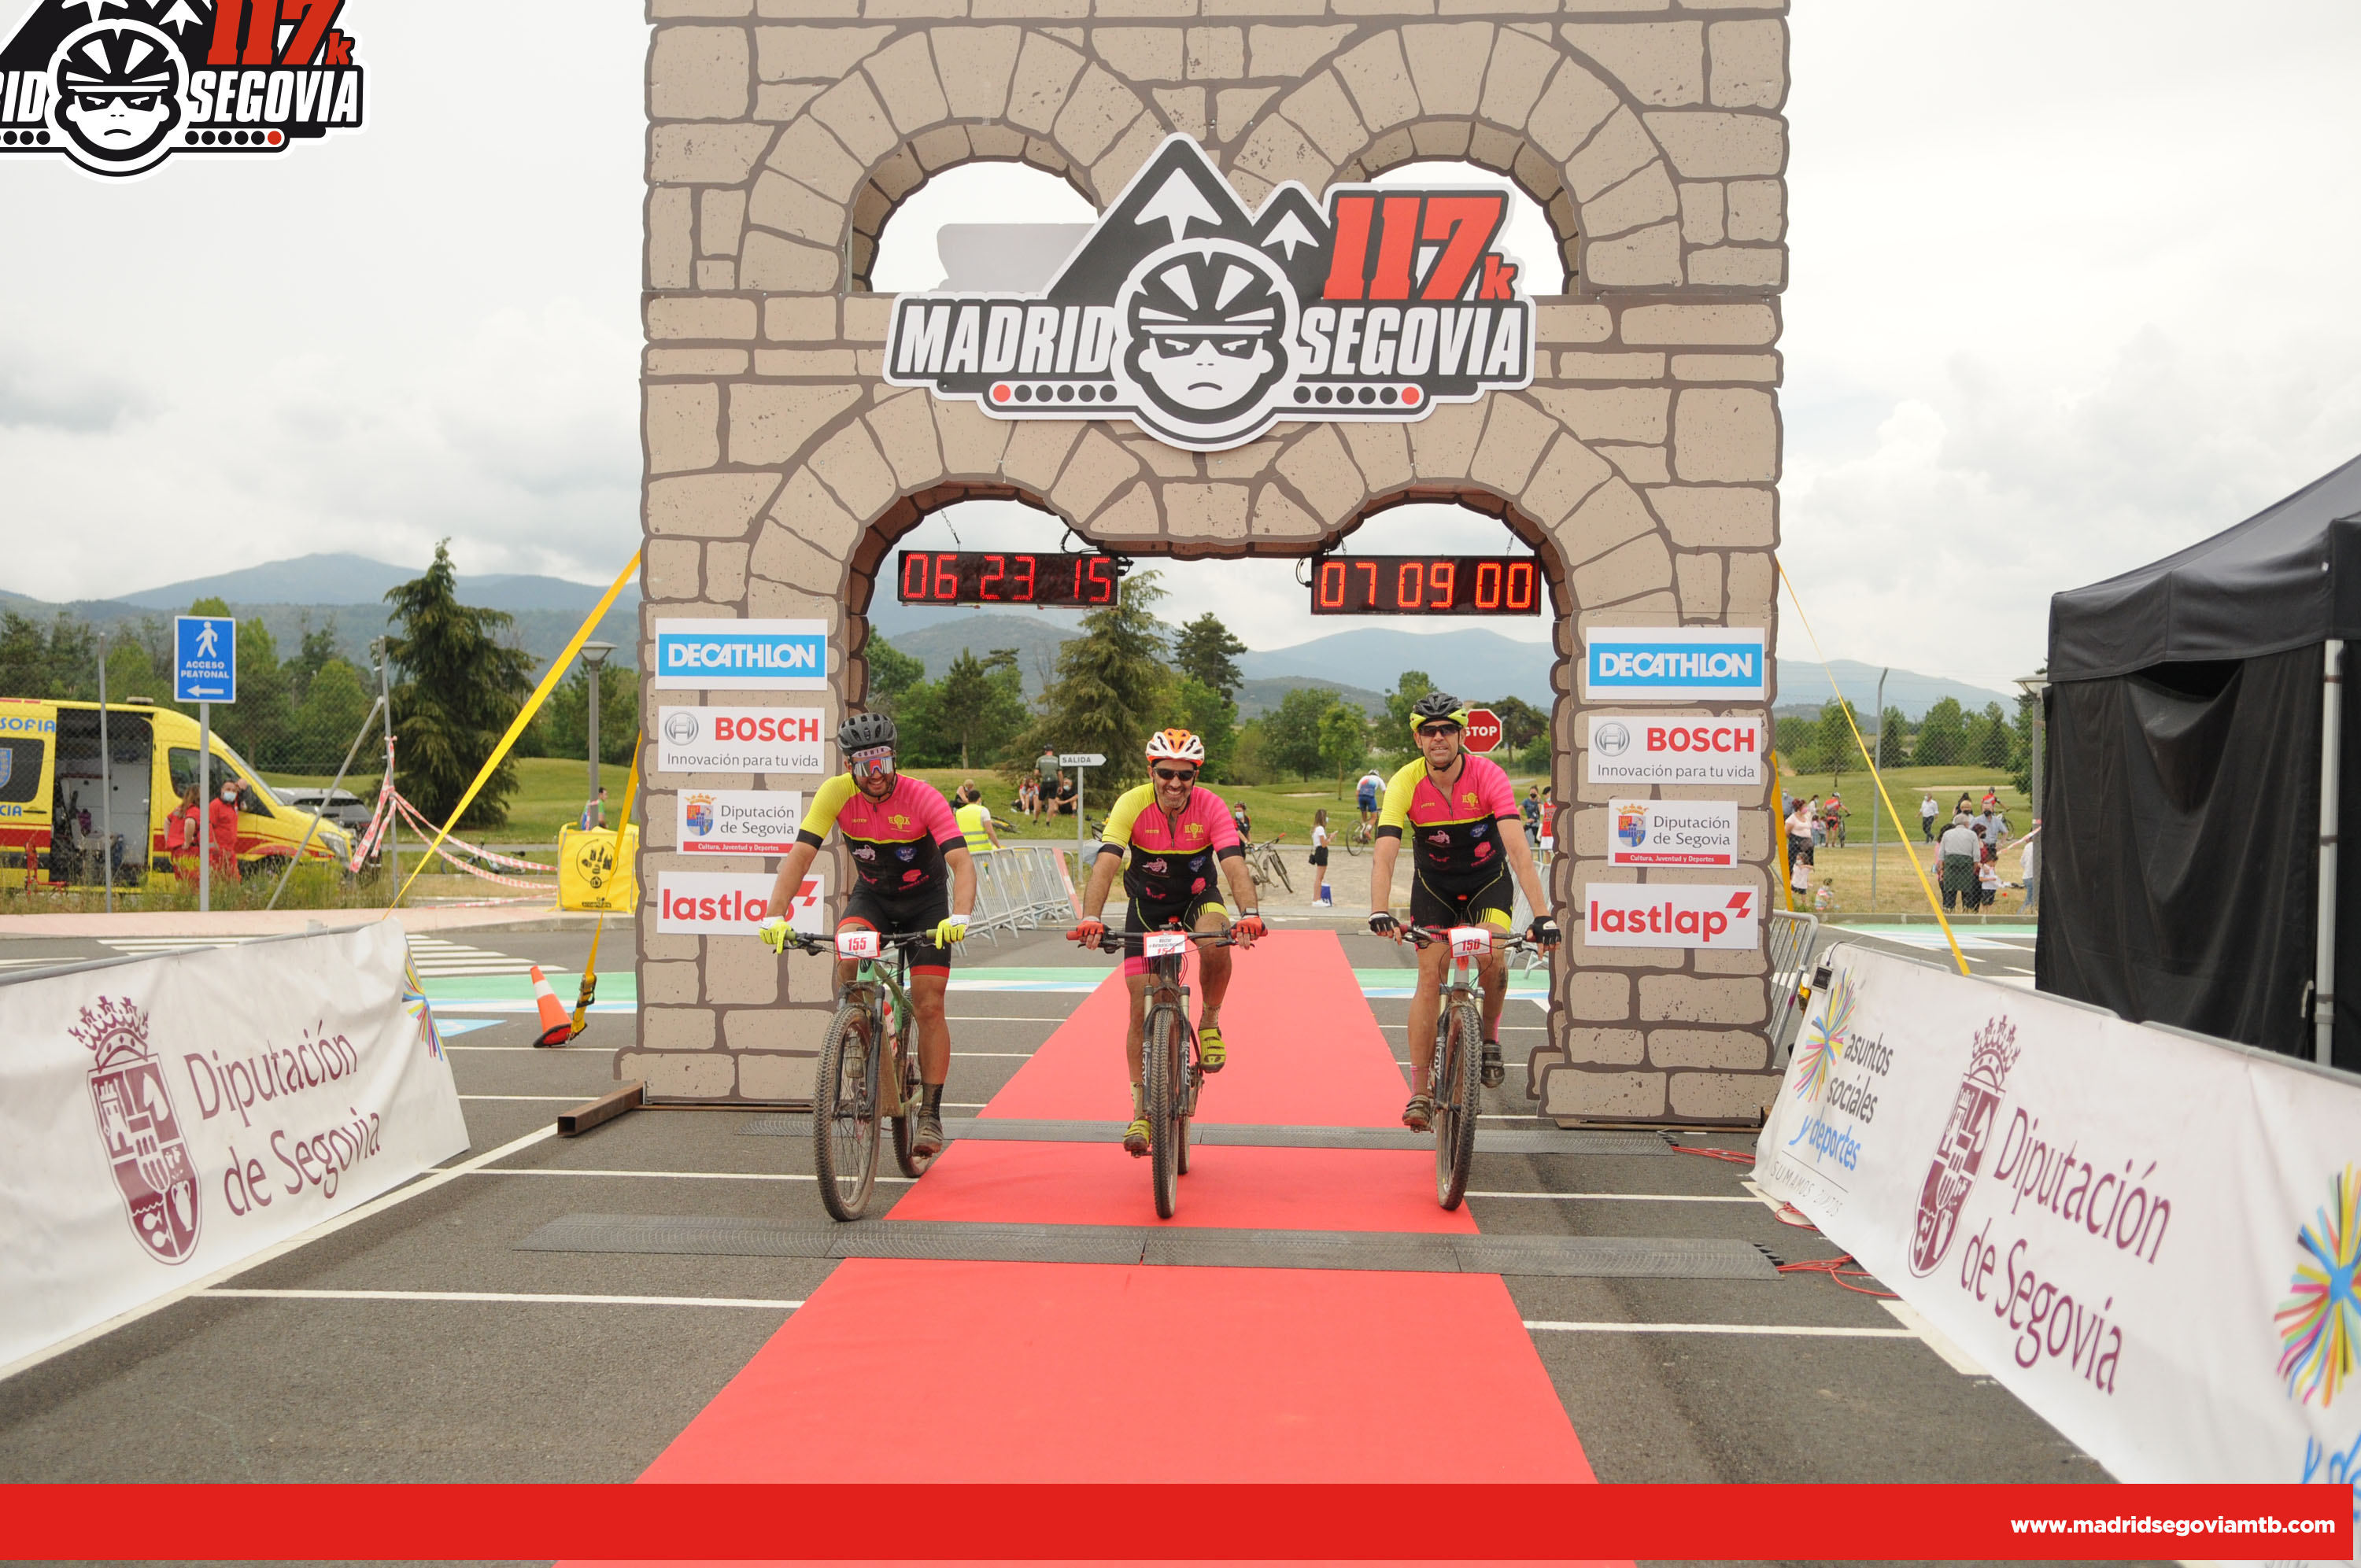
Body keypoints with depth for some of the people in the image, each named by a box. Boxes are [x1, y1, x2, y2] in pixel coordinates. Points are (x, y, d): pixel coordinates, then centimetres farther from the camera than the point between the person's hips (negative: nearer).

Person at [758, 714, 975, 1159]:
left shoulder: (922, 797, -27)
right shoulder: (836, 793, -21)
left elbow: (962, 862, -35)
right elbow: (800, 855, -25)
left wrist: (959, 917, -52)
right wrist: (775, 915, -39)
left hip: (926, 900, -2)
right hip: (871, 894, 2)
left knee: (929, 1006, -8)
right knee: (847, 961, -29)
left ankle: (930, 1114, 3)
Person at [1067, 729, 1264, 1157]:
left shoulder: (1210, 807, -22)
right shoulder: (1132, 804, -24)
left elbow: (1235, 866, -33)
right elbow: (1106, 863, -35)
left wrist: (1249, 914, -52)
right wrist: (1090, 918, -51)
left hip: (1198, 898, 0)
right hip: (1147, 905, 0)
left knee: (1216, 943, -35)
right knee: (1142, 1009, -5)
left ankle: (1209, 1022, -6)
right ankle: (1141, 1112, 7)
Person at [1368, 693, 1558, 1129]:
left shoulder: (1488, 776, -26)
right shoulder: (1405, 783, -22)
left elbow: (1518, 850, -33)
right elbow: (1384, 855, -31)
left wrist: (1542, 914, -43)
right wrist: (1380, 912, -47)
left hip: (1489, 879, -1)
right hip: (1434, 883, 1)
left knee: (1493, 960, -25)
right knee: (1430, 977, -10)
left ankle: (1489, 1039, 4)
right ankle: (1421, 1091, -4)